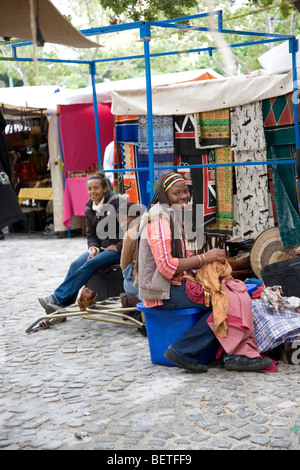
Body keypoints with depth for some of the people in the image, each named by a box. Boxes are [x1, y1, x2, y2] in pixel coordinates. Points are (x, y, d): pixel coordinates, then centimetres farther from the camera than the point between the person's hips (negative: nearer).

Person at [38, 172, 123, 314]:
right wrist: (94, 248, -5)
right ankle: (62, 305, -21)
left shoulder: (116, 202, -9)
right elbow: (91, 234, 15)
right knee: (76, 264, -18)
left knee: (90, 264, -27)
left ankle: (57, 298, -29)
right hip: (101, 248, 7)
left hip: (117, 249, -7)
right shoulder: (89, 209, 11)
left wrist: (118, 247, -13)